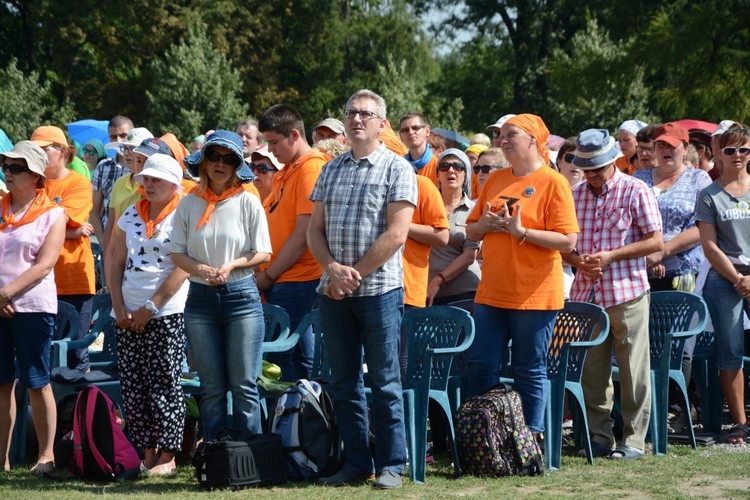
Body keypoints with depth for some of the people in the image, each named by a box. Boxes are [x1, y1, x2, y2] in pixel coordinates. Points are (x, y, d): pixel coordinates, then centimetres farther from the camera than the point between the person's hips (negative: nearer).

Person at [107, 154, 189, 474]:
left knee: (163, 385, -5)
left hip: (167, 314, -6)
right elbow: (117, 264, 13)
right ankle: (147, 453, 12)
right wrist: (119, 308, 0)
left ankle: (167, 456, 0)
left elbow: (182, 268, -11)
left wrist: (150, 308, -12)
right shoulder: (131, 215, 13)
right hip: (128, 315, 6)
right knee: (133, 387, 5)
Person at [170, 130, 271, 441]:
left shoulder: (247, 202, 0)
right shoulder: (189, 204, 6)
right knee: (211, 387, 6)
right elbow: (177, 253, 5)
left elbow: (263, 253, 0)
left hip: (241, 297, -2)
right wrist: (202, 270, -13)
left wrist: (231, 266, -15)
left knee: (243, 385, -3)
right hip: (200, 298, 2)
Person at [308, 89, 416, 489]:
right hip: (334, 291, 5)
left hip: (379, 289, -5)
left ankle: (391, 465, 4)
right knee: (344, 384, 8)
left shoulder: (397, 169, -3)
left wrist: (354, 275, -11)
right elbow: (315, 228, 11)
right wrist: (332, 268, -8)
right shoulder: (332, 169, 13)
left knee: (385, 383, -1)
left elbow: (395, 234, -11)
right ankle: (356, 462, 15)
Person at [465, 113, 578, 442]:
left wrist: (520, 231, -21)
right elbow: (471, 230, 18)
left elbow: (568, 241, -14)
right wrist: (483, 225, -4)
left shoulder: (553, 183, -7)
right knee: (480, 366, 5)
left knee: (530, 372, 1)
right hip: (491, 292, 6)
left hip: (535, 294, -6)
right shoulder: (495, 180, 13)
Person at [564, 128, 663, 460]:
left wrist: (611, 256, -14)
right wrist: (577, 260, -6)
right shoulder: (575, 195, 11)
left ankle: (634, 438, 5)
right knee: (591, 370, 7)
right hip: (586, 294, 5)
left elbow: (655, 241, -6)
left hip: (626, 293, -5)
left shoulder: (636, 191, -3)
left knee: (633, 370, -1)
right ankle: (599, 436, 15)